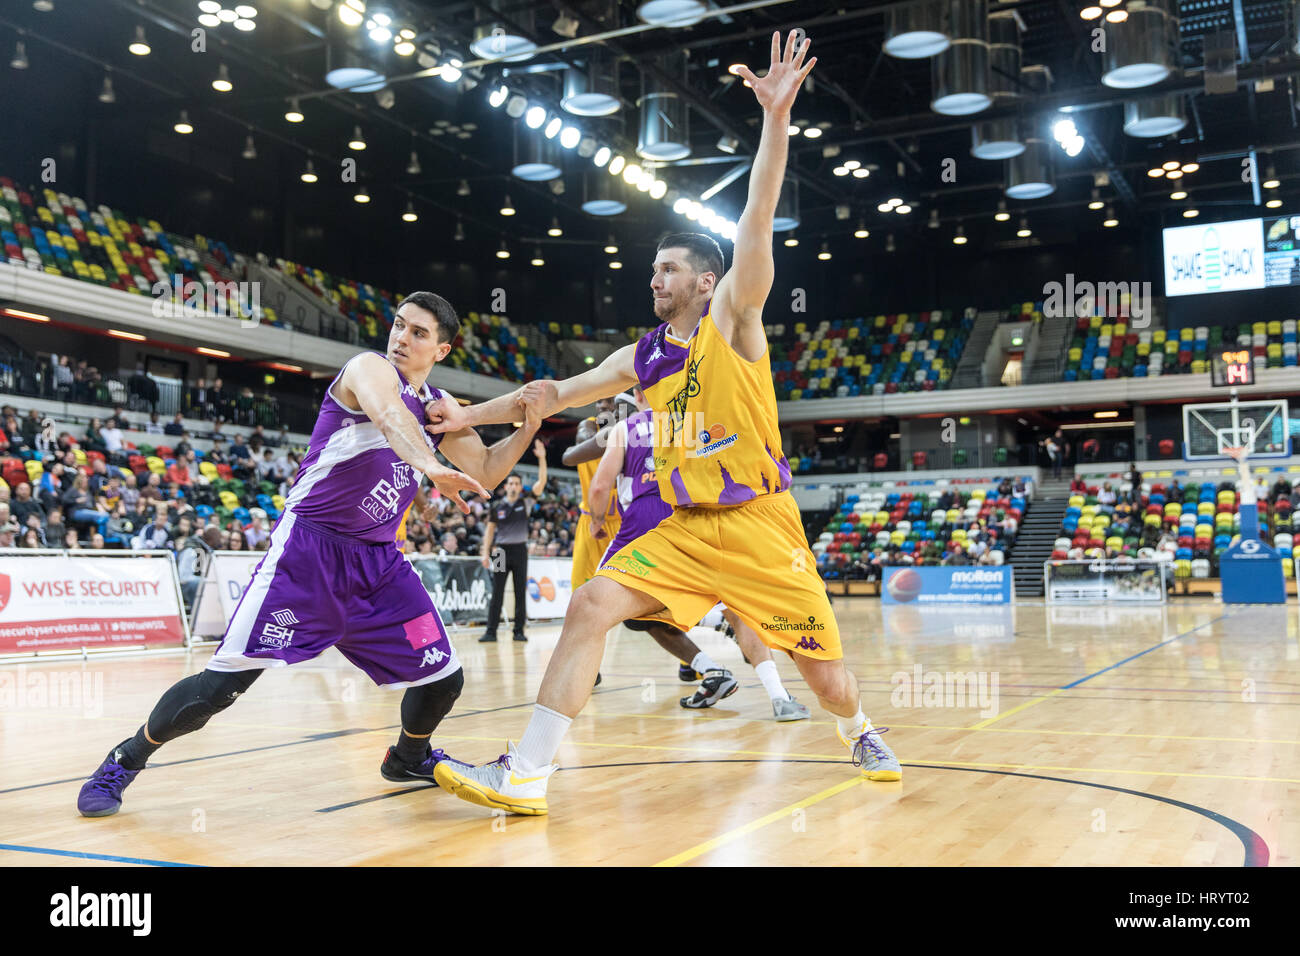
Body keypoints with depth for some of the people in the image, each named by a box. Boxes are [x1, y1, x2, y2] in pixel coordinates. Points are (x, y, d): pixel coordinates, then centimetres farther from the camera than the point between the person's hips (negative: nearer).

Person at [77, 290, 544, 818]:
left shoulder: (442, 408, 10)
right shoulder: (369, 367, -11)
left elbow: (484, 471, 16)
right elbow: (388, 416, -34)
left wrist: (526, 429, -1)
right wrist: (431, 465, -54)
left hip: (378, 558, 7)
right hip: (308, 545, -6)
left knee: (444, 678, 5)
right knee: (224, 681, -12)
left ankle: (408, 757, 37)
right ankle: (123, 763, 12)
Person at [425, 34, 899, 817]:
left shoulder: (731, 321, -4)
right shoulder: (642, 356, 11)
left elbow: (756, 225, -18)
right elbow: (560, 393, 20)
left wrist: (777, 118, -29)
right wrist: (472, 415, 16)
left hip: (758, 523, -4)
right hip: (684, 527, 4)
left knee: (822, 666, 4)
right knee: (590, 606, -14)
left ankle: (861, 733, 40)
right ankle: (525, 776, -14)